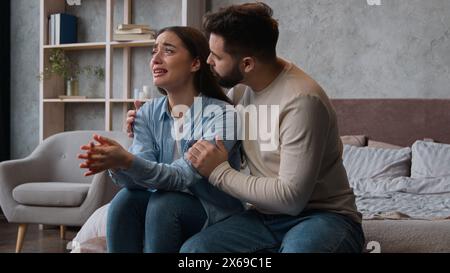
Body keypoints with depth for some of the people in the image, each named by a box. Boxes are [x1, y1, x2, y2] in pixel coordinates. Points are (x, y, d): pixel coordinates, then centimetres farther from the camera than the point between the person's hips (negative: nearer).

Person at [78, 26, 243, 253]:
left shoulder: (221, 115, -17)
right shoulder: (148, 113, 1)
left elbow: (183, 176, -27)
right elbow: (139, 178, -12)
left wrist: (128, 161, -42)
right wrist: (116, 166, -35)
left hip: (214, 215, -4)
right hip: (164, 213, 4)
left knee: (163, 204, -30)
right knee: (125, 199, -24)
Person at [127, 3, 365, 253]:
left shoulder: (301, 100, -21)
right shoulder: (240, 87, 3)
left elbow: (290, 198, -23)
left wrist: (220, 172, -15)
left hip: (324, 214, -6)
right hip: (266, 215, 7)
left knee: (299, 247, -40)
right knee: (193, 249, -19)